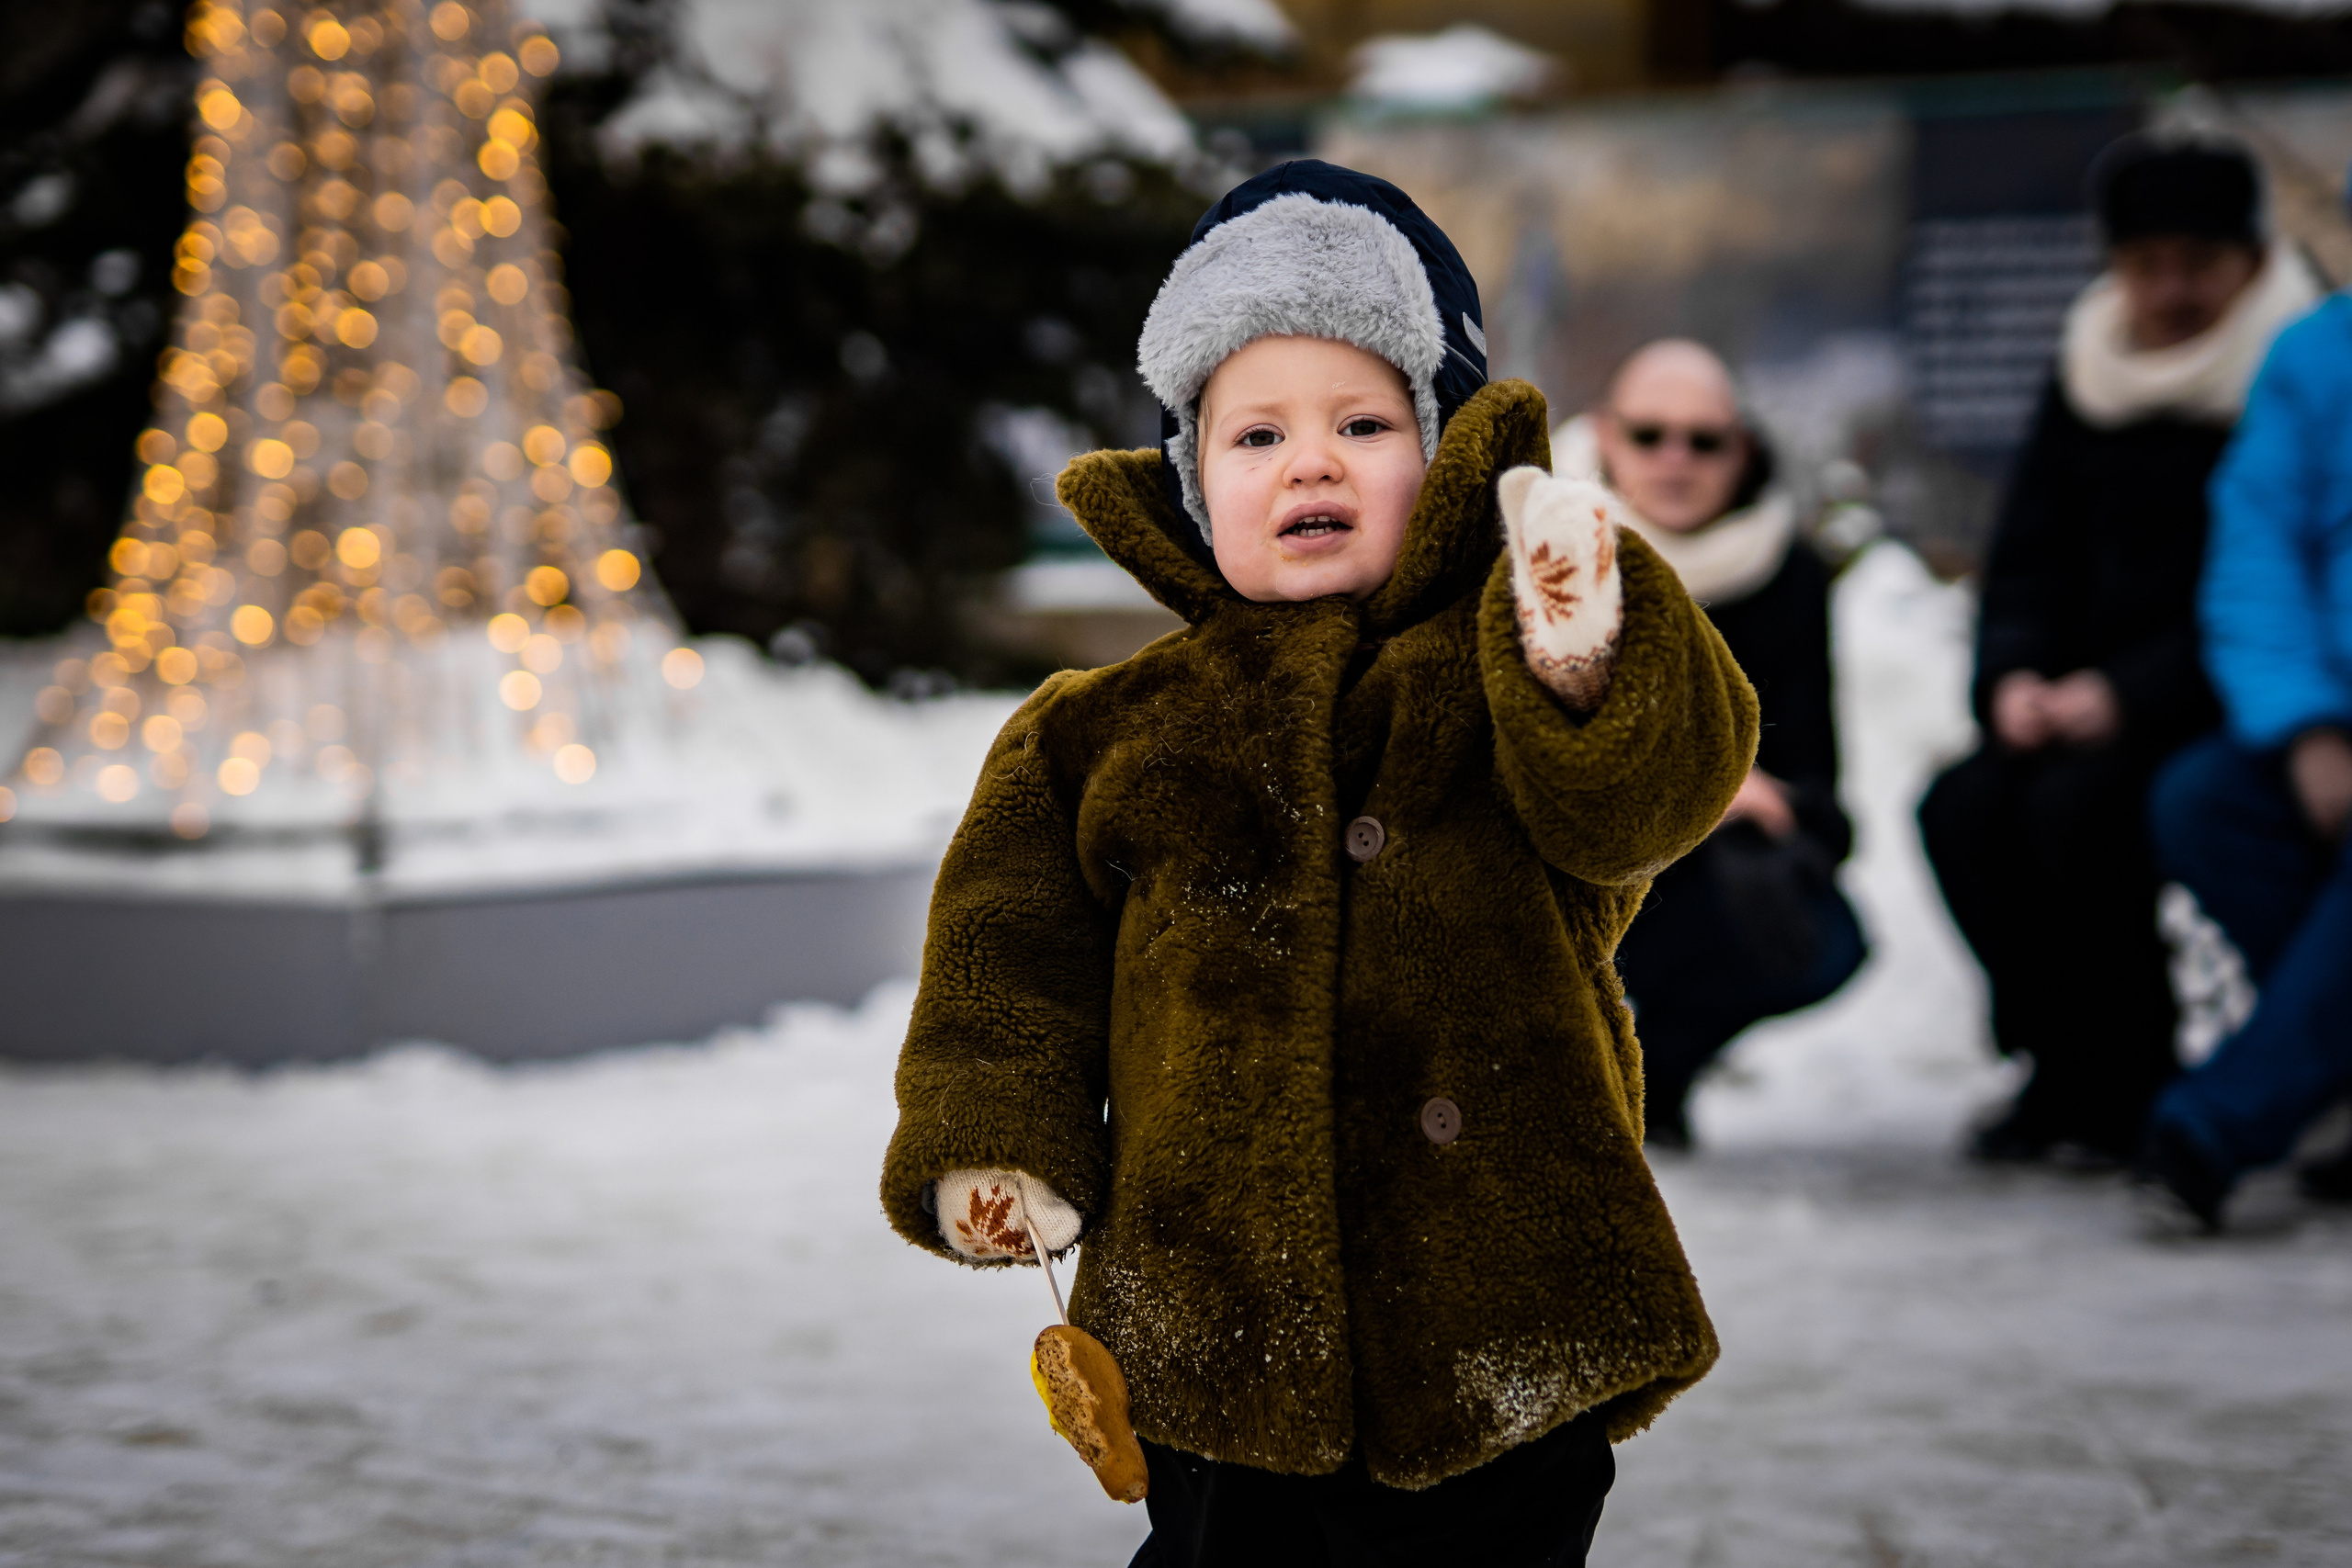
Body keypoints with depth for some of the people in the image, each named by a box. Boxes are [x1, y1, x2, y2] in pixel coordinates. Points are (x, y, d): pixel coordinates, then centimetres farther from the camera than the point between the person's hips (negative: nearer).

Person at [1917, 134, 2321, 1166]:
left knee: (2077, 803, -31)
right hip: (2091, 702, 6)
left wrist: (2129, 693, -24)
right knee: (1964, 806, -22)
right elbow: (2029, 556, 13)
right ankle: (2059, 1069, -7)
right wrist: (2014, 675, -7)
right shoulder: (2088, 373, 12)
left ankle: (2130, 1089, -13)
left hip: (2235, 702, -5)